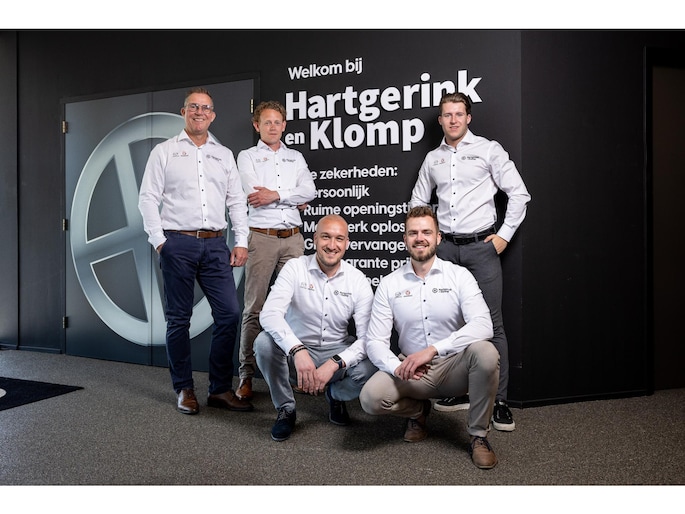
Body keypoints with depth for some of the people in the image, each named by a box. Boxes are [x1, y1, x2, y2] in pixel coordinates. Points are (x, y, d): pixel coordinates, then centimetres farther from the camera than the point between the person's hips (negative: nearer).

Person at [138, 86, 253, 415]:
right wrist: (159, 241, -6)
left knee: (229, 313, -3)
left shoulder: (224, 155, 16)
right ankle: (184, 389, 15)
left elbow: (237, 201, 13)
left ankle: (221, 389, 9)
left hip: (215, 245, 3)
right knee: (178, 318, 3)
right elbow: (148, 199, 2)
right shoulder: (164, 152, 7)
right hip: (178, 243, -2)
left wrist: (241, 242, 3)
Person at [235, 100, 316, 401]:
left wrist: (275, 195, -10)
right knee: (254, 307, -3)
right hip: (262, 237, -3)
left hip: (293, 238, 3)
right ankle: (246, 375, 2)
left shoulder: (296, 158, 19)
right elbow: (255, 195, -7)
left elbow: (309, 190, 2)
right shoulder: (247, 157, 10)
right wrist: (294, 200, -1)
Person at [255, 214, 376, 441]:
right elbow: (269, 314, -27)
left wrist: (333, 364, -30)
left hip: (338, 353, 1)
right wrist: (298, 350, -42)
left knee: (369, 370, -28)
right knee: (265, 342, -31)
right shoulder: (295, 268, -12)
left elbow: (367, 337, -15)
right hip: (296, 351, 0)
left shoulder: (358, 281, -9)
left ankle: (336, 395, 11)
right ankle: (285, 409, -4)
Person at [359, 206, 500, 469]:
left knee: (485, 352, -32)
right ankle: (418, 410, 12)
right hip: (411, 372, 1)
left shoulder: (459, 276, -6)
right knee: (371, 398, -26)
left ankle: (479, 436, -8)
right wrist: (397, 367, -28)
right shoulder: (389, 284, -2)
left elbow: (483, 325, -22)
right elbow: (375, 341, -6)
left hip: (453, 367, -1)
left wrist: (432, 349, -33)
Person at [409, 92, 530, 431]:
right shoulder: (432, 159, 13)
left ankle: (499, 401, 3)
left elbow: (519, 193, -1)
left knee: (491, 324, -5)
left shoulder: (488, 150, 1)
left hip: (481, 246, -4)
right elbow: (418, 201, 24)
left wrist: (504, 235, -5)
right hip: (446, 247, 4)